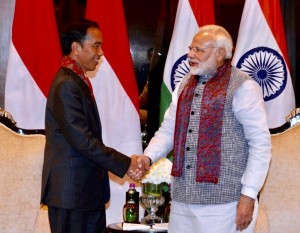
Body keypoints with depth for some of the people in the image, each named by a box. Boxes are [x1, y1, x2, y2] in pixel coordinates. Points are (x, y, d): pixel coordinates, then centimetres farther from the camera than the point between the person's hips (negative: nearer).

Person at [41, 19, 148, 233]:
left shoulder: (78, 81, 14)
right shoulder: (66, 85, -16)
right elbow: (82, 140, -20)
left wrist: (126, 163, 3)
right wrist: (125, 164, -13)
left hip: (89, 191, 10)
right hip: (72, 192, -10)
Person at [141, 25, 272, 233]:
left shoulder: (242, 87, -7)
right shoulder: (185, 85, 13)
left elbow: (261, 142, -9)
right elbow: (167, 130, 15)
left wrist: (249, 195, -13)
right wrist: (148, 157, -4)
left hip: (223, 202, -6)